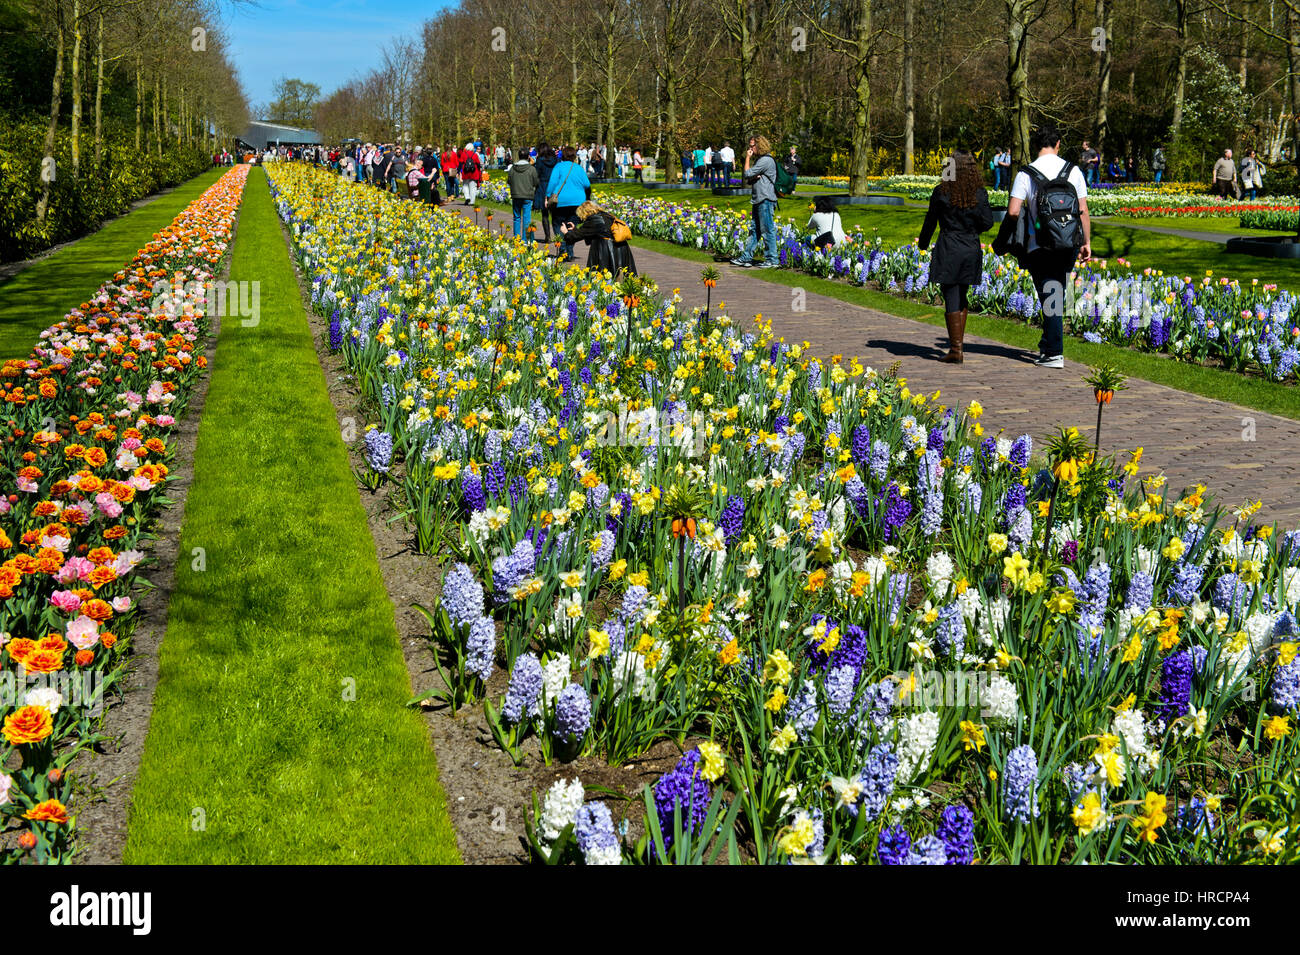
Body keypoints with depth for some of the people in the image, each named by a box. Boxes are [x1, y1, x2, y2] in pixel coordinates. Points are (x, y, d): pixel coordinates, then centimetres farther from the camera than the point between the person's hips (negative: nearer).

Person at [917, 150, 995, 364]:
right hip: (972, 250, 3)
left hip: (948, 250, -3)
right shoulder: (980, 194, -2)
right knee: (962, 298, 17)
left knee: (951, 300, -1)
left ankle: (955, 350, -5)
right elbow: (987, 223, -3)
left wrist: (923, 243, 17)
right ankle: (958, 345, 19)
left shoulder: (941, 192, -7)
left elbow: (930, 221, 1)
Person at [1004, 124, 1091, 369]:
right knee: (1057, 294, 20)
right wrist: (1086, 243, 10)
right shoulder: (1073, 171, 3)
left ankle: (1054, 353, -1)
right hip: (1069, 246, 3)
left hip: (1040, 247, -3)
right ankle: (1049, 342, 30)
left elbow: (1013, 211, -15)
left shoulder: (1026, 174, -7)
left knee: (1050, 298, 1)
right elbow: (1083, 210, 2)